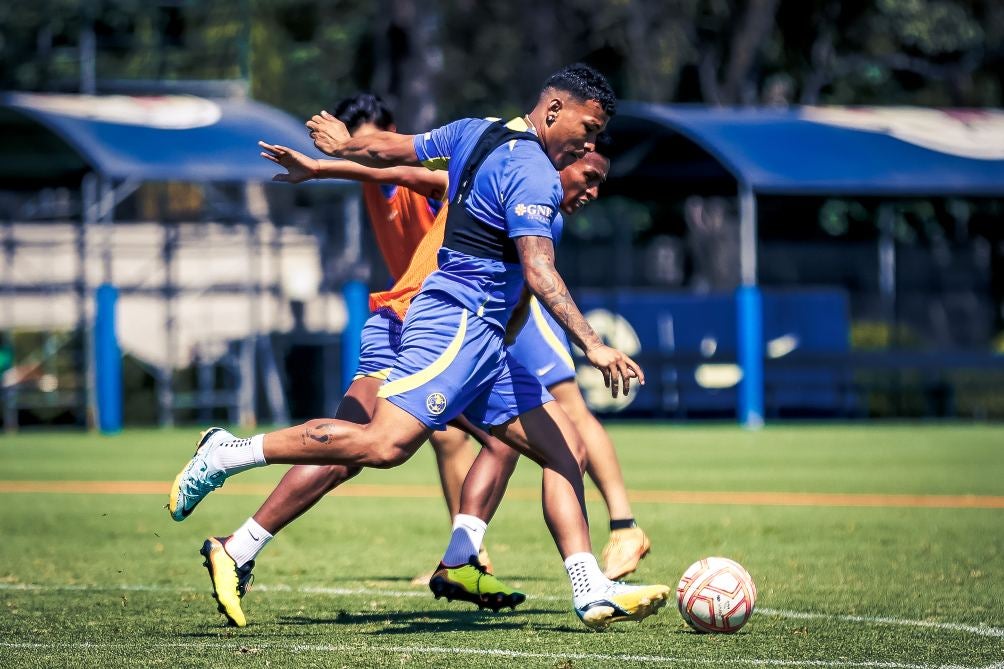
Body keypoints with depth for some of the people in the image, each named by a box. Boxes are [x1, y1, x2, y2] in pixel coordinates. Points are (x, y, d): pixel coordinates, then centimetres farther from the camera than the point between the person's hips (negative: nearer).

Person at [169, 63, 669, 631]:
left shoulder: (474, 133, 15)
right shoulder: (533, 174, -13)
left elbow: (390, 150, 28)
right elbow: (539, 271, -24)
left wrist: (342, 146, 48)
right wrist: (594, 347, -29)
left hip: (482, 343, 11)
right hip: (457, 323, -11)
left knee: (567, 451, 3)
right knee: (385, 444, -22)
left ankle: (592, 592, -5)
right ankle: (229, 453, -10)